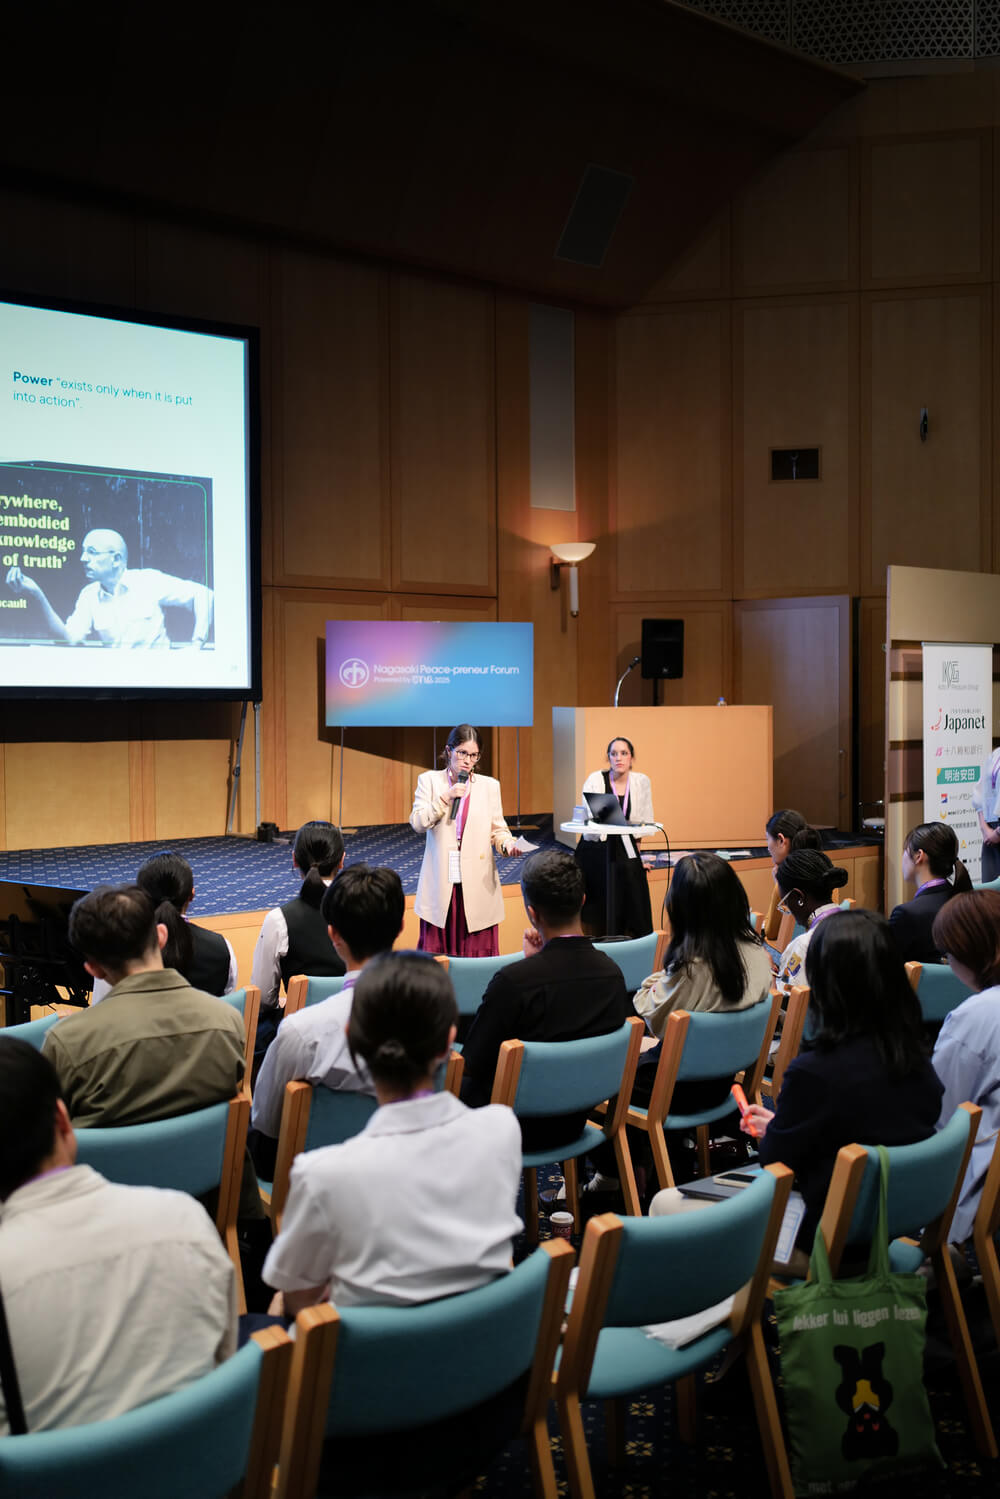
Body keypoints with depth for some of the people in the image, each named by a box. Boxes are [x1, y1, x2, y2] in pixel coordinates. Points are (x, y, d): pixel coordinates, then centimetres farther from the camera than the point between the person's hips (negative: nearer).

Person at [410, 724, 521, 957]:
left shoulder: (490, 786, 9)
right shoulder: (429, 780, 7)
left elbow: (497, 829, 9)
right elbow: (417, 823, -3)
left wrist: (507, 844, -12)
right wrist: (446, 797, -11)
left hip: (477, 883, 1)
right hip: (440, 882, 0)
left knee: (477, 951, -2)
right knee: (436, 952, 0)